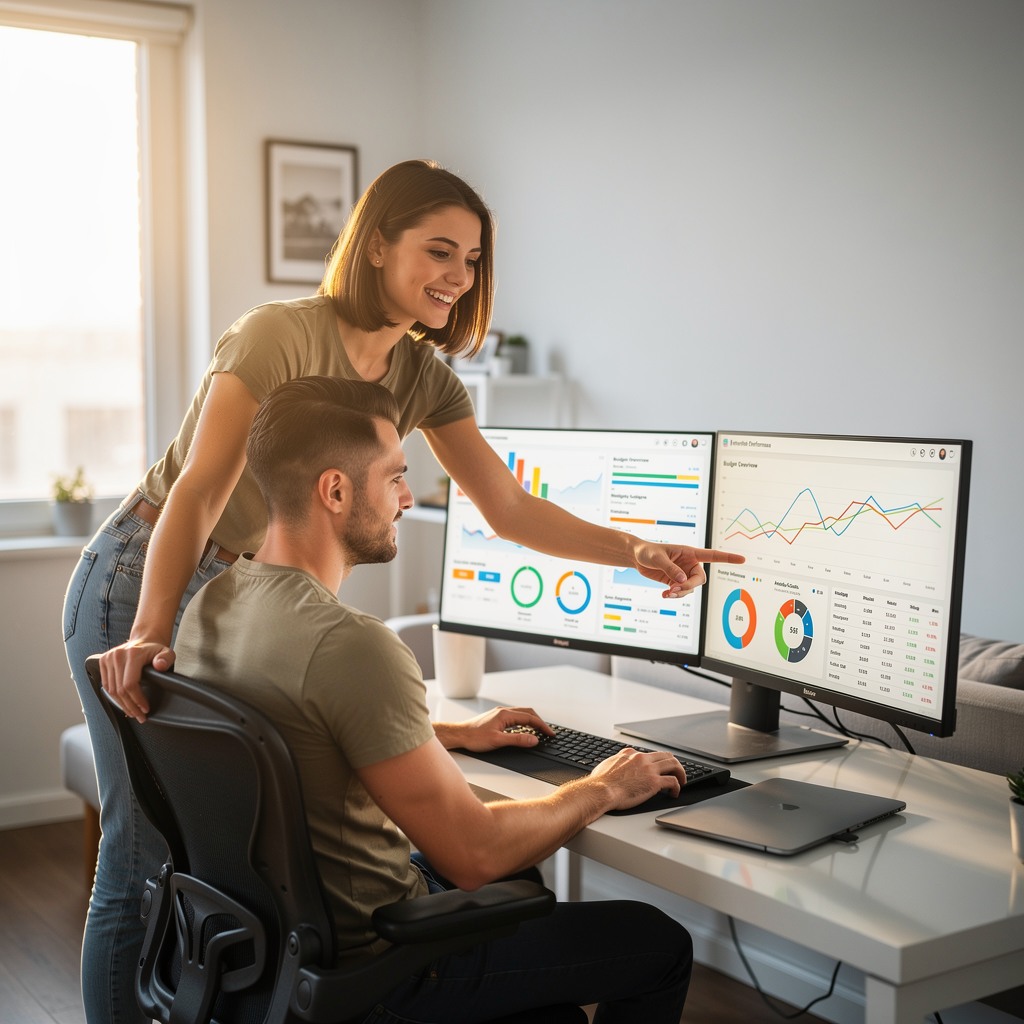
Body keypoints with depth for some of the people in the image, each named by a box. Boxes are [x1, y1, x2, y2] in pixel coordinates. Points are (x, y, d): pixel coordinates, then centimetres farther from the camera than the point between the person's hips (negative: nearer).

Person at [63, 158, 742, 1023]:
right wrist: (148, 636, -39)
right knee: (148, 863, -4)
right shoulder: (283, 336, -20)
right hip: (143, 585, -7)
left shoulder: (423, 376, 2)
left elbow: (511, 509, 0)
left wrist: (636, 551, -12)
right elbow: (196, 494, -27)